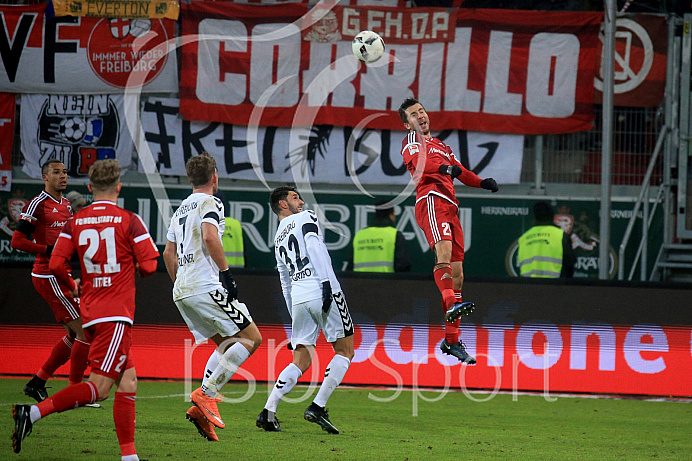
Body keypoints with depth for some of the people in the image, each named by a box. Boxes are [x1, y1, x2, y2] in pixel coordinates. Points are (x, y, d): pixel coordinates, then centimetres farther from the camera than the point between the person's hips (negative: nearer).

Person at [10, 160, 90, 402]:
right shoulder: (38, 204, -11)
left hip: (61, 276, 9)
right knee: (85, 332, -11)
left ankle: (36, 383, 19)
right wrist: (50, 250, -20)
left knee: (73, 335, 12)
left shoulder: (66, 205, 15)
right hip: (49, 278, -9)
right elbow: (17, 241, -14)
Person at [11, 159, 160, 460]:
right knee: (99, 387, -11)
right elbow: (148, 266, -6)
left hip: (90, 311, 7)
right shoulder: (129, 221, -5)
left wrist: (73, 286, 20)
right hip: (116, 315, -7)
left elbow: (56, 265, 1)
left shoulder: (75, 222, 7)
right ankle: (33, 412, -23)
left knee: (128, 381, 11)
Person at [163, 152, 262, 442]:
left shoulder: (181, 209, 22)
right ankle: (206, 394, -16)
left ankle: (202, 407, -2)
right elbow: (209, 236, -22)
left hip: (182, 290, 9)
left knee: (226, 343, 14)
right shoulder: (210, 203, -4)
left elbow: (169, 252, 25)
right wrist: (226, 272, -18)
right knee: (251, 337, -5)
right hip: (206, 286, -9)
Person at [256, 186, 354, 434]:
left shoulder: (278, 239, 26)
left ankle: (268, 412, -6)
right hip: (322, 292, -6)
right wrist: (326, 282, -21)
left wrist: (295, 318, 30)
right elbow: (315, 247, -13)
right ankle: (317, 408, -7)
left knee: (301, 361, 9)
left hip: (299, 299, 6)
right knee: (344, 351, 4)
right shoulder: (305, 218, 7)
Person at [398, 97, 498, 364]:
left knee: (457, 273, 4)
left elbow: (460, 172, 33)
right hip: (431, 200, -8)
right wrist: (444, 167, -30)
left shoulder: (441, 145, 33)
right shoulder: (412, 140, 9)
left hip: (450, 207, 8)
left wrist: (483, 182, 13)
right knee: (444, 249, -33)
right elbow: (418, 161, -12)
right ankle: (451, 304, -52)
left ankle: (451, 340, 7)